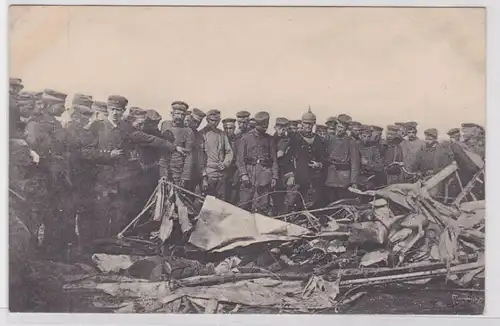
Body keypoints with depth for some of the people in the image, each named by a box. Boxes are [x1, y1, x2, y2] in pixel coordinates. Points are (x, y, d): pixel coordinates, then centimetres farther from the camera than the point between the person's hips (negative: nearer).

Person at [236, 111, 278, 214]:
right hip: (249, 173, -2)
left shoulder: (269, 139, 14)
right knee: (244, 204, -6)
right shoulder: (246, 137, 7)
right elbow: (240, 158, 3)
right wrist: (243, 174, -9)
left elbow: (274, 159, 13)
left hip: (265, 175, 2)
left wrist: (274, 176, 5)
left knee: (263, 207, -1)